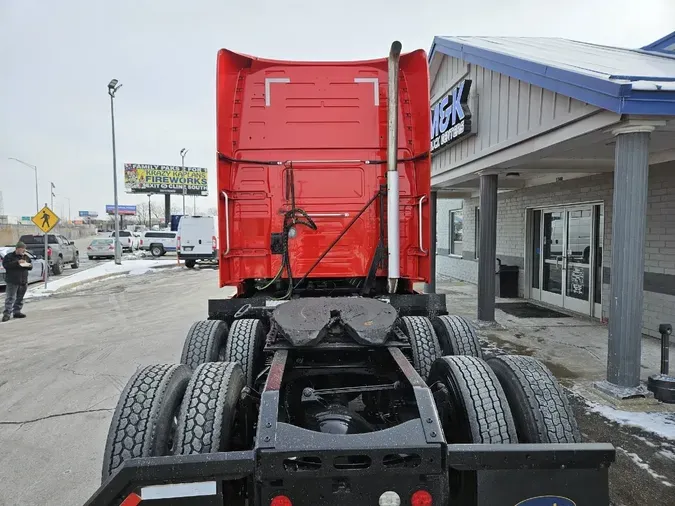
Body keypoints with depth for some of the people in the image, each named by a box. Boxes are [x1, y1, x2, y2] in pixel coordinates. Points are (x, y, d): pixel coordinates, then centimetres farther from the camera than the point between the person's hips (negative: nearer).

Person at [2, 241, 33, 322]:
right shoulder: (9, 256, -3)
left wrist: (28, 265, -3)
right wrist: (17, 262, -23)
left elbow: (30, 266, 21)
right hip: (12, 282, -6)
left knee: (20, 298, 11)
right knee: (10, 298, -9)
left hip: (23, 282, 6)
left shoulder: (26, 257, 14)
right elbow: (5, 265, -16)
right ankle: (7, 314, -7)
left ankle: (17, 312, 19)